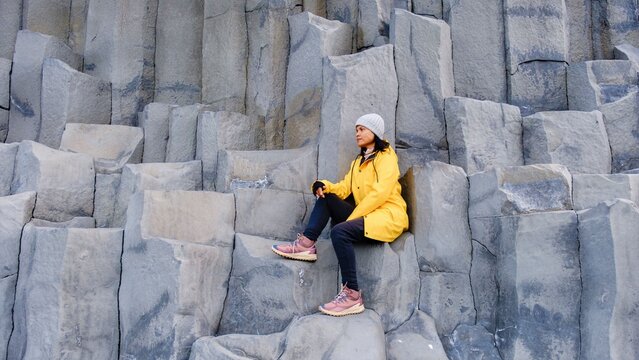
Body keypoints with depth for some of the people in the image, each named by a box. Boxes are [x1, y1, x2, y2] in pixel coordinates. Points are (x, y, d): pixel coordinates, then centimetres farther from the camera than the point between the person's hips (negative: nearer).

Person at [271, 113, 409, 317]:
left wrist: (352, 217, -17)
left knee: (340, 231, -30)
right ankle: (307, 244, -17)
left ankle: (352, 295, -29)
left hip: (388, 215, -8)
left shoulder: (386, 156, -3)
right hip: (365, 214, 8)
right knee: (326, 198, 1)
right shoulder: (358, 161, 23)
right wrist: (325, 186, -11)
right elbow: (344, 188, 11)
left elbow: (380, 193, -16)